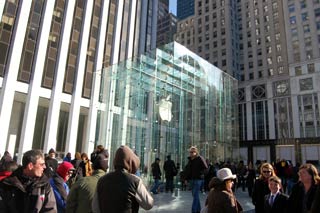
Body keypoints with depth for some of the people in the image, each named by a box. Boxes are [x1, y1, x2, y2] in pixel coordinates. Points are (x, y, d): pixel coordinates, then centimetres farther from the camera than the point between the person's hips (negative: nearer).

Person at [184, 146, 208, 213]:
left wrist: (200, 174, -20)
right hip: (191, 179, 8)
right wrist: (186, 178, 13)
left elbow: (205, 168, -14)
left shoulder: (200, 159, -9)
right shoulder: (190, 159, 12)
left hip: (198, 179, -8)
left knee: (195, 195, -9)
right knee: (195, 195, 14)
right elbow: (187, 169, 19)